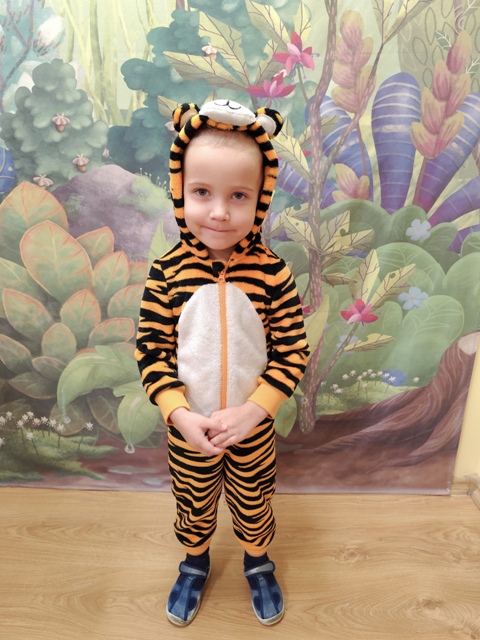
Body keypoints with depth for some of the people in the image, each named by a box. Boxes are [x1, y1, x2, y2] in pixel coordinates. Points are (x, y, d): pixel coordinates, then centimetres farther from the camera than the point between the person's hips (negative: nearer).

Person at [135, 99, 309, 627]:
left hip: (252, 428, 0)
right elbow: (150, 351, -11)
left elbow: (292, 353, -12)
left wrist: (250, 411, -19)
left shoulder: (273, 274, -17)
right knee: (193, 505, 26)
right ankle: (194, 562, 57)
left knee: (254, 505, 25)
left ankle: (257, 562, 56)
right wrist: (181, 415, -19)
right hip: (187, 429, 1)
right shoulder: (166, 272, -16)